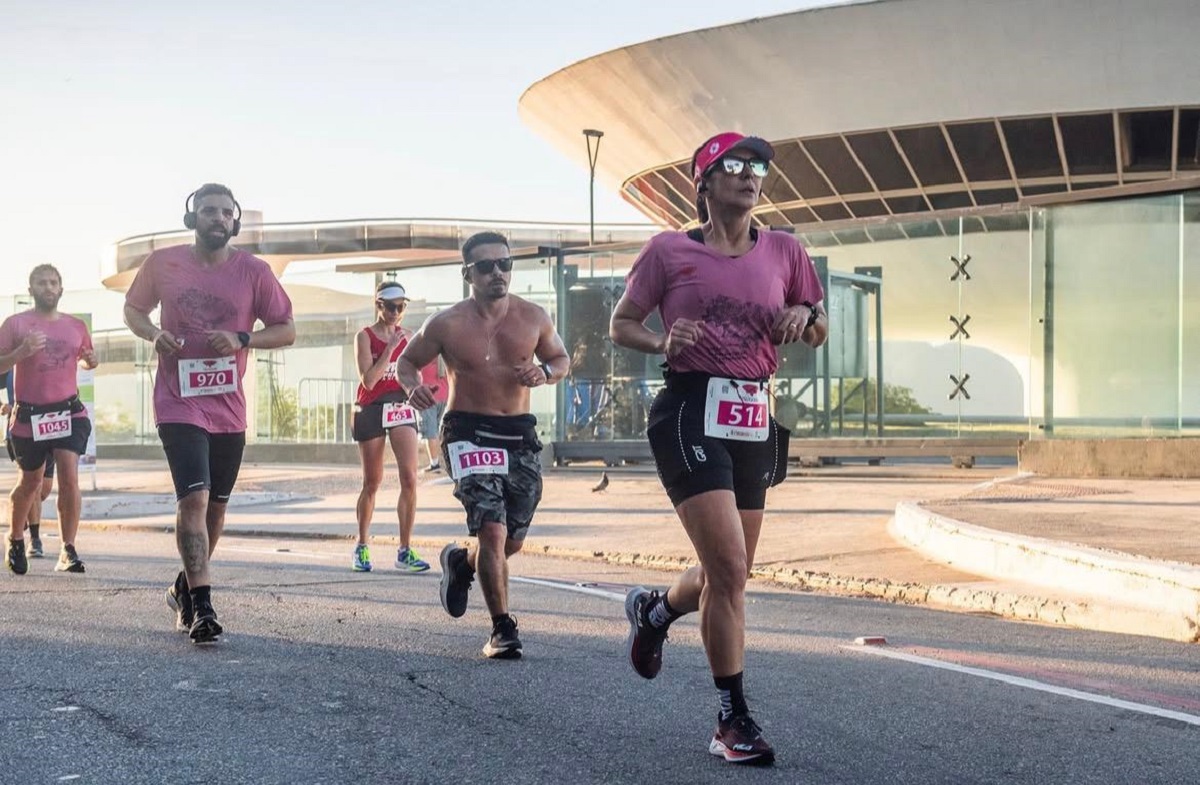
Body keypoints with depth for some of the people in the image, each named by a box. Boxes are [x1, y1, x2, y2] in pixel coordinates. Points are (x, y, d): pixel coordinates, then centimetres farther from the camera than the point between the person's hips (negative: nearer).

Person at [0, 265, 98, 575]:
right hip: (29, 416, -1)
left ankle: (68, 551, -9)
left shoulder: (76, 326, 9)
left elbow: (85, 358, 26)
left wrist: (91, 360, 3)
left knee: (69, 477, -16)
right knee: (31, 483, 12)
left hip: (69, 412, 2)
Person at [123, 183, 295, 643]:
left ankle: (186, 587, 37)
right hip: (179, 403, -3)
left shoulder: (253, 271, -2)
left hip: (228, 409, 3)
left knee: (216, 504, 15)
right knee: (194, 497, -17)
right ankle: (200, 606, -14)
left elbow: (286, 329, 2)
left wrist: (241, 339, -16)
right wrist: (154, 334, -9)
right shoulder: (162, 263, -2)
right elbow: (133, 308, 13)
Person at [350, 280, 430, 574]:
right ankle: (362, 547, 22)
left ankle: (405, 550, -5)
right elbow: (368, 380, -16)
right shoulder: (365, 336, -5)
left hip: (402, 408, 3)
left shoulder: (407, 336, 8)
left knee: (410, 478, -11)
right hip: (371, 410, -3)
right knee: (372, 483, 6)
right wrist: (391, 348, -17)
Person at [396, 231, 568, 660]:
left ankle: (461, 560, 45)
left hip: (520, 435, 4)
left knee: (512, 540, 11)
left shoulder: (533, 318, 1)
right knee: (492, 531, -18)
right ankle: (503, 629, -4)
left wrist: (545, 372, -7)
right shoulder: (447, 325, -6)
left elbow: (560, 357, 16)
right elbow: (406, 362, 7)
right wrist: (413, 387, -15)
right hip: (469, 433, -4)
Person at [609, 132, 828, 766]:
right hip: (691, 411, -5)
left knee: (729, 575, 11)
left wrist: (805, 316, -6)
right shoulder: (669, 250, 1)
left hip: (753, 421, 5)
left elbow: (819, 333, 18)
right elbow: (621, 325, 5)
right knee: (729, 570, -14)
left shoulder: (783, 251, 11)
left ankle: (652, 610, 45)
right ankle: (733, 721, -2)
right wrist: (662, 341, -15)